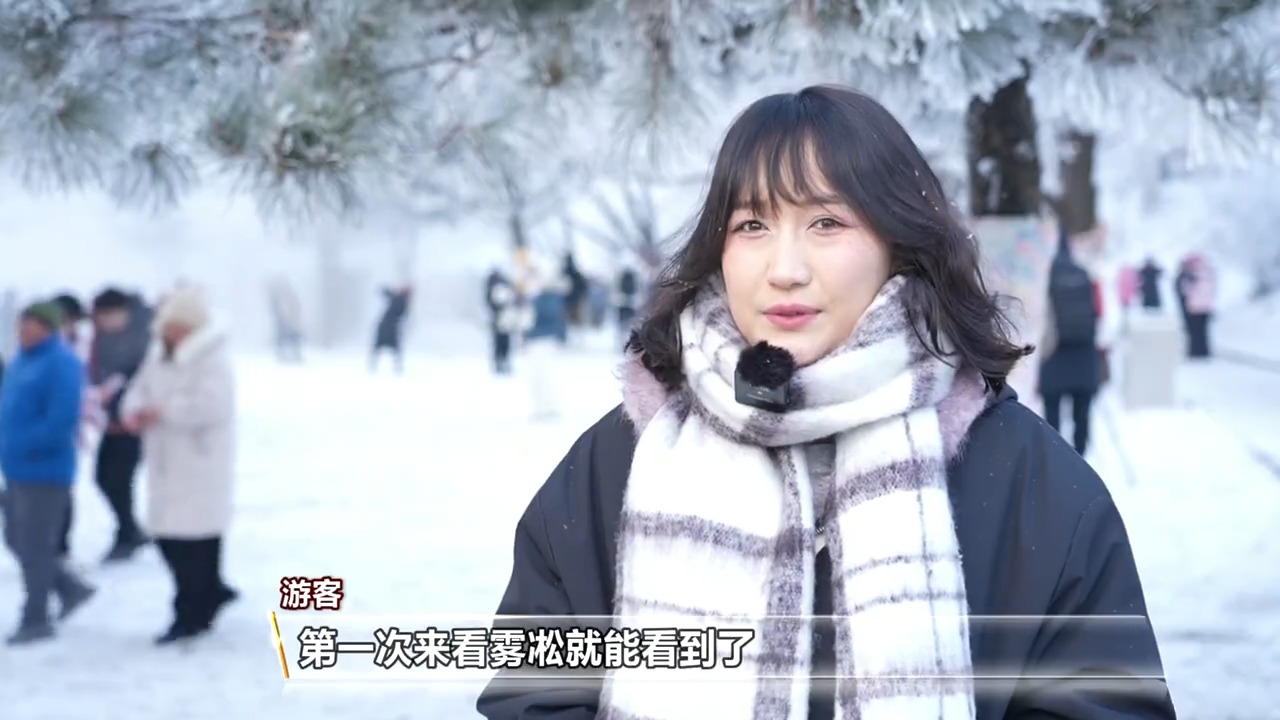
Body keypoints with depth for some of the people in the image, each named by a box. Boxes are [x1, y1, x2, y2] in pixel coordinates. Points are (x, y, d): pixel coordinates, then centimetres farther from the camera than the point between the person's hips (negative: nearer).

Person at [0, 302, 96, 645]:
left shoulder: (61, 364, -15)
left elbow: (62, 420, -23)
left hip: (44, 471, -9)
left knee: (34, 546, -1)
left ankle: (35, 620, 11)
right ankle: (72, 588, 29)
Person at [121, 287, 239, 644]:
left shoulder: (212, 360, -13)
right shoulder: (159, 355, 14)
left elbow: (211, 406, -26)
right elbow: (141, 390, 16)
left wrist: (162, 412, -25)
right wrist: (134, 410, -8)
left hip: (200, 465, -9)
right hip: (167, 465, 9)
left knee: (192, 542, -5)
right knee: (166, 536, 12)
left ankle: (190, 615, 5)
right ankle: (212, 590, 30)